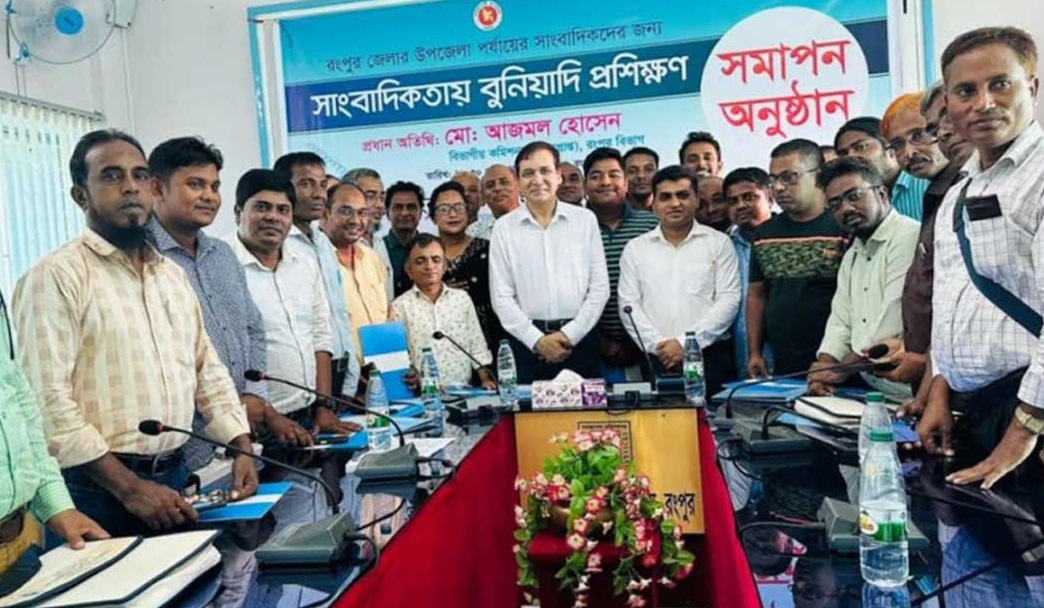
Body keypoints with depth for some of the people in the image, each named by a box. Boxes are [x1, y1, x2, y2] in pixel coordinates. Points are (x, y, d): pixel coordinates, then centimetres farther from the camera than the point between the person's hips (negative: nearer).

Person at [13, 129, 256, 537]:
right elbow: (47, 399, -17)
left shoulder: (173, 274, 12)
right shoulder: (55, 277, -10)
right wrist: (129, 488, -19)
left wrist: (242, 449, 2)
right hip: (102, 490, -6)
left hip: (176, 476, 6)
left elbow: (208, 369, 14)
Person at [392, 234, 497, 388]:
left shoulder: (461, 298, 14)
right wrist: (411, 375, -17)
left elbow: (477, 346, 15)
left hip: (463, 389, 2)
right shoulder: (400, 306, 4)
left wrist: (485, 379, 6)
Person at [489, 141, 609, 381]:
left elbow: (599, 287, 3)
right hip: (527, 341, 0)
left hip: (580, 338, 1)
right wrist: (537, 340, -8)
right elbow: (501, 296, 1)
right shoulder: (504, 227, 3)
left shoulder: (585, 219, 5)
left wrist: (570, 334, -6)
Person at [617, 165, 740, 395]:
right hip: (655, 360, 1)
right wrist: (658, 345, -9)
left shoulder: (719, 243, 7)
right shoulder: (635, 248, 11)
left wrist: (686, 343, -10)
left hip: (710, 357, -1)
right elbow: (629, 305, 4)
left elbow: (729, 300, -1)